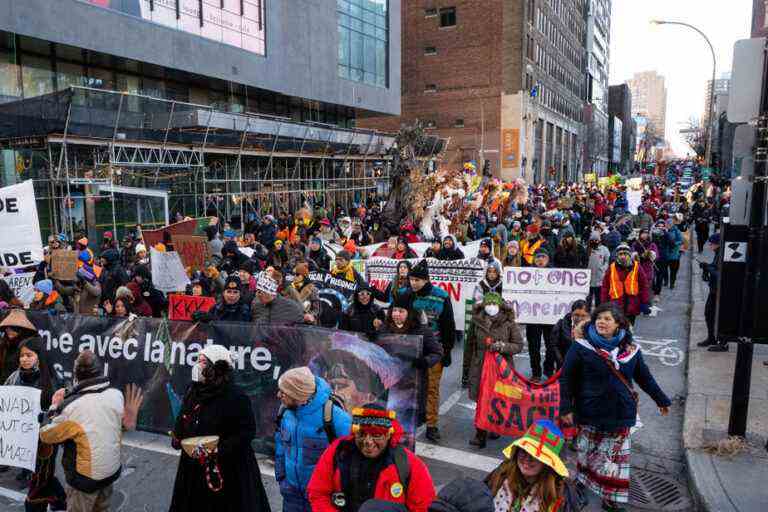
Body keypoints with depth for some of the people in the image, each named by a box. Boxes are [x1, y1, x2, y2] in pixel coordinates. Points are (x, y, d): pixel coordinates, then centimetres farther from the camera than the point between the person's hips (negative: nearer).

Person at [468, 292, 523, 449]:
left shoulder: (509, 324, -5)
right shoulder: (478, 322, 4)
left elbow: (519, 346, -3)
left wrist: (502, 346, -19)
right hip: (480, 367, 2)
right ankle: (480, 434, 6)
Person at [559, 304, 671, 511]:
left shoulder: (630, 349, 1)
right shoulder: (581, 347, -9)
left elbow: (645, 378, 14)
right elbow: (566, 379, -7)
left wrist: (661, 400, 21)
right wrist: (566, 408, -11)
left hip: (620, 415, 2)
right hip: (590, 414, -2)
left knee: (616, 457, 8)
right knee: (587, 453, 11)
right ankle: (582, 485, 33)